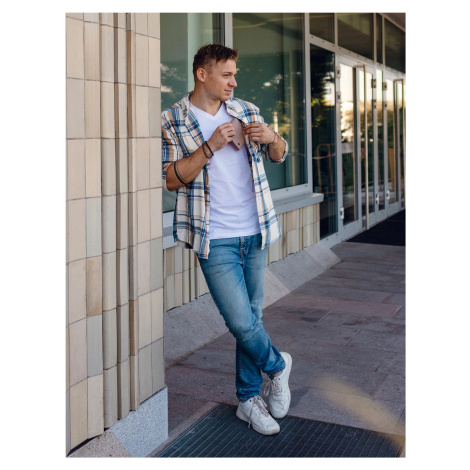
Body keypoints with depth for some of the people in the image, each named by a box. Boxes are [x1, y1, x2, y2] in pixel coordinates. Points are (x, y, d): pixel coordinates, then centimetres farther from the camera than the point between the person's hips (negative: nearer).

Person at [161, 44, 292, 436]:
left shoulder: (246, 111, 8)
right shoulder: (172, 120, -4)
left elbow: (279, 156, 18)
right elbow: (170, 179, -10)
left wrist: (272, 137, -5)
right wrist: (211, 146, -20)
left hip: (255, 232, 4)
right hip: (215, 239, -4)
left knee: (252, 317, 11)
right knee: (240, 322, -10)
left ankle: (249, 398, 26)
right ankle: (277, 366, 21)